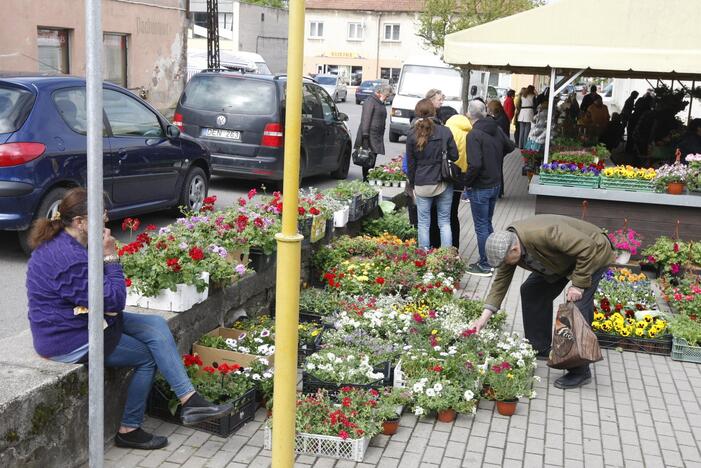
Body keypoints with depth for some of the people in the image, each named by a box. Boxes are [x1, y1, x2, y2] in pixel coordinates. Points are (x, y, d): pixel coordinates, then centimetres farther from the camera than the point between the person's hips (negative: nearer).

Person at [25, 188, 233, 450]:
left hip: (82, 319, 10)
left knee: (156, 325, -1)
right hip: (69, 341, -10)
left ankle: (189, 402, -5)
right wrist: (110, 256, -18)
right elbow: (114, 301, -23)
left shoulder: (60, 244, 6)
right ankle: (129, 430, 15)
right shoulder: (71, 259, -27)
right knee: (147, 357, 2)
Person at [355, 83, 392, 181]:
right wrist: (365, 135, -20)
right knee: (370, 159, -12)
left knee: (373, 158, 9)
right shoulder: (370, 102, -9)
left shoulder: (380, 103, 21)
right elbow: (366, 119, -15)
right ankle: (366, 179, -10)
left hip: (377, 137, 9)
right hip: (370, 136, -9)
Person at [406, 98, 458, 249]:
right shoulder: (445, 132, -6)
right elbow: (454, 156, -2)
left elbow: (410, 163, 1)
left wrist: (413, 185, 11)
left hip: (422, 184, 0)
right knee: (444, 222, 10)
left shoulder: (412, 135, -4)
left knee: (423, 223, 9)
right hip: (443, 183, 0)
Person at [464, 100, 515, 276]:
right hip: (496, 184, 8)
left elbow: (475, 164, -28)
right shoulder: (496, 129, 2)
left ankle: (485, 266, 9)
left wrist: (466, 182, -14)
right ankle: (490, 260, 28)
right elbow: (510, 146, 18)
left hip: (480, 187, -8)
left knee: (481, 226, 2)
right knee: (487, 223, 20)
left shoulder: (474, 135, -21)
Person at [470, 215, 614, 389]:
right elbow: (501, 282, -6)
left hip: (592, 255, -8)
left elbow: (587, 248, -34)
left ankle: (580, 372, -6)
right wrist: (484, 317, -11)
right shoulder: (506, 244, -14)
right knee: (531, 291, 7)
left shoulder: (545, 234, -40)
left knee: (576, 309, -17)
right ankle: (540, 348, 21)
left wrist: (579, 284, -29)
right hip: (563, 260, 8)